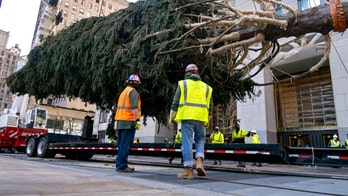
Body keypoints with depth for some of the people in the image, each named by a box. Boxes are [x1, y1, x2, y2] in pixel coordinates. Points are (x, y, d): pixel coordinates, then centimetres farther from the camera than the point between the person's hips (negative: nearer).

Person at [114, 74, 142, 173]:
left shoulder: (124, 92, 24)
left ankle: (119, 165, 17)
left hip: (120, 122, 9)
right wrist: (137, 120, -21)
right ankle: (122, 166, -5)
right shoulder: (133, 92, -4)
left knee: (121, 145, 12)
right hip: (128, 121, -9)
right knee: (126, 145, -7)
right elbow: (134, 107, -17)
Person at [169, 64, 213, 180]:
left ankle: (188, 170, 0)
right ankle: (199, 161, -2)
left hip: (187, 116, -3)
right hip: (201, 117, 3)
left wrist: (172, 117, 10)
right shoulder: (206, 87, 19)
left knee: (187, 142, -1)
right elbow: (209, 105, 18)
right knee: (200, 140, 17)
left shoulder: (183, 84, 10)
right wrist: (208, 121, 25)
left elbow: (175, 102, 4)